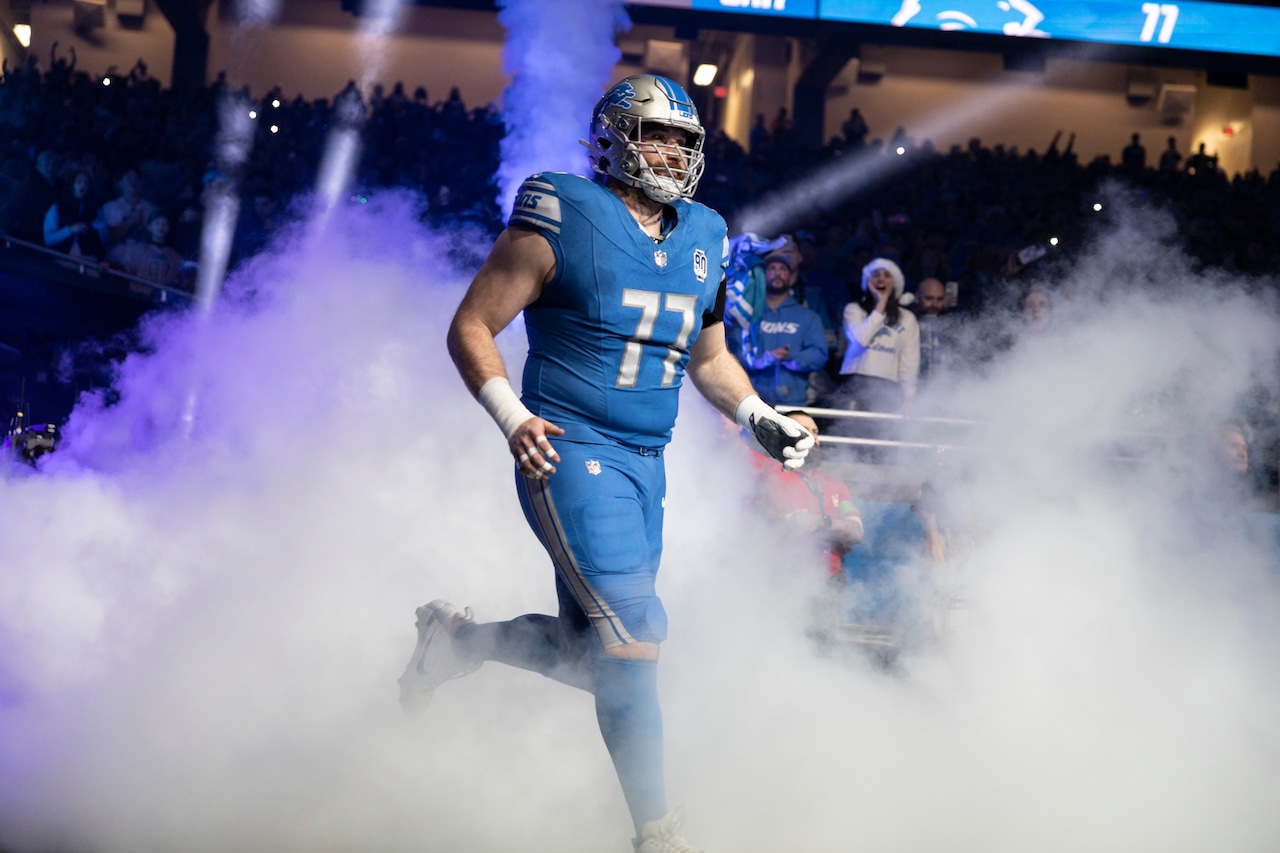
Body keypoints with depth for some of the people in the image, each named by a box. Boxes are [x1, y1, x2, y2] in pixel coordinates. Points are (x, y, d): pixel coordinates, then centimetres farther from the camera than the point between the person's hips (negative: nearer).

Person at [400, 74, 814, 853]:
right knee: (633, 629, -15)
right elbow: (471, 328, -6)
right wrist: (513, 418, -19)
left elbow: (709, 357, 23)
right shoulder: (565, 221, -10)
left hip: (646, 467, 7)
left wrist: (759, 418, 6)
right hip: (571, 452, -7)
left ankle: (455, 639, 33)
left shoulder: (703, 240, 10)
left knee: (594, 653, 8)